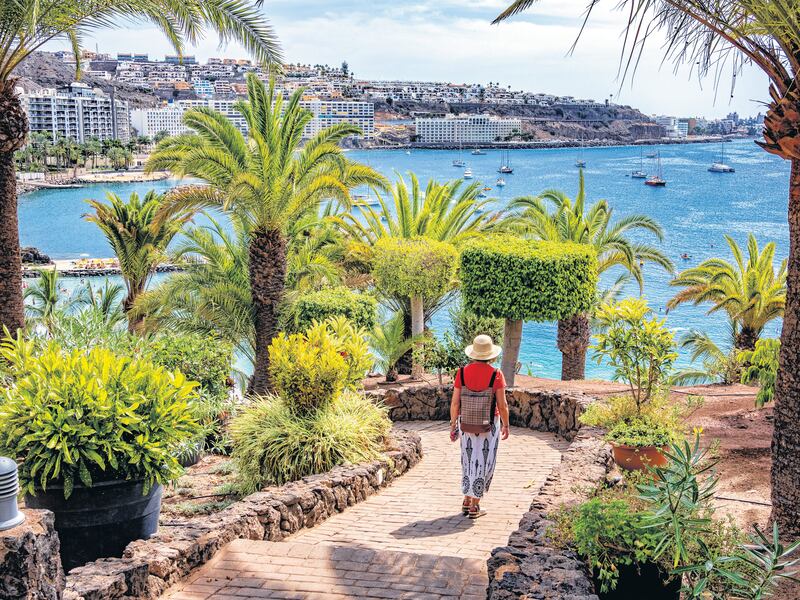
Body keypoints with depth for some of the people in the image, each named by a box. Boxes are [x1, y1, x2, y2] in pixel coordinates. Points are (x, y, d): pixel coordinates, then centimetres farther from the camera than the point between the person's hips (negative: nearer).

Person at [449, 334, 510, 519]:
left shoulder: (462, 372, -8)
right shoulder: (496, 374, -14)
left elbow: (455, 402, -5)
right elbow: (502, 404, -10)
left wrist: (453, 425, 6)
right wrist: (506, 425, 4)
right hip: (489, 424, -3)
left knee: (469, 461, 20)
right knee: (484, 462, 8)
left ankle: (467, 502, 23)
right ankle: (474, 507, 11)